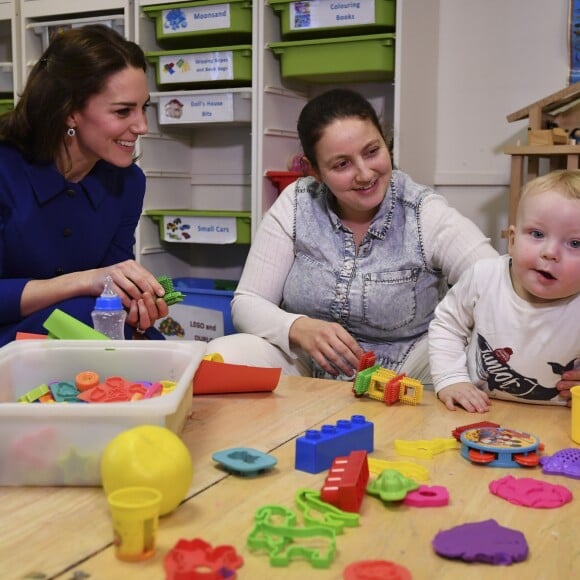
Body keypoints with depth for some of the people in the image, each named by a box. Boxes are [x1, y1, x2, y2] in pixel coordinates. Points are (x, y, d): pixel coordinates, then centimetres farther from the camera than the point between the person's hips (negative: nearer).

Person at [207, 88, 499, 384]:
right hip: (308, 365, 1)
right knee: (221, 355, -25)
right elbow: (246, 303, -5)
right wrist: (298, 328, -26)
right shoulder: (296, 204, -5)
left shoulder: (427, 215, -10)